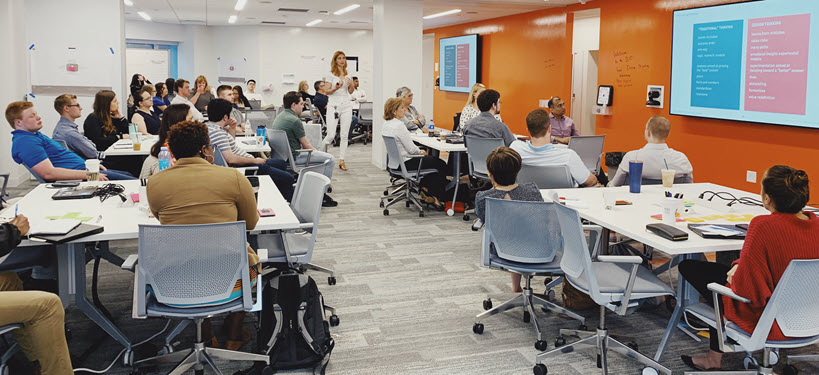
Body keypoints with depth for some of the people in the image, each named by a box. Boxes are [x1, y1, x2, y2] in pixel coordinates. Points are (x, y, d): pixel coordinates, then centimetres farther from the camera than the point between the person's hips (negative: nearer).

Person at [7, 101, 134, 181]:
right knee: (133, 183, -13)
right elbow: (48, 173, -26)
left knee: (128, 175, 15)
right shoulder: (25, 142, -15)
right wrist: (88, 174, -27)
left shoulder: (36, 135, 19)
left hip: (82, 169, 11)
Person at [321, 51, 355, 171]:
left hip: (346, 104, 4)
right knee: (331, 135, -8)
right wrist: (335, 88, -20)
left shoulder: (348, 74, 12)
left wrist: (351, 84, -5)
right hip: (334, 104, -4)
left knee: (345, 134, 1)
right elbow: (327, 92, -1)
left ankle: (341, 160, 6)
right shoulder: (331, 74, 0)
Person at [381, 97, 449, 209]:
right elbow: (411, 149, -22)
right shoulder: (399, 125, -24)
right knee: (441, 165, 4)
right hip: (406, 163, -10)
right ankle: (437, 198, 13)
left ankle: (424, 188, 22)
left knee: (434, 159, 24)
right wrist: (421, 152, 0)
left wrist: (419, 151, 12)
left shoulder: (387, 124, 6)